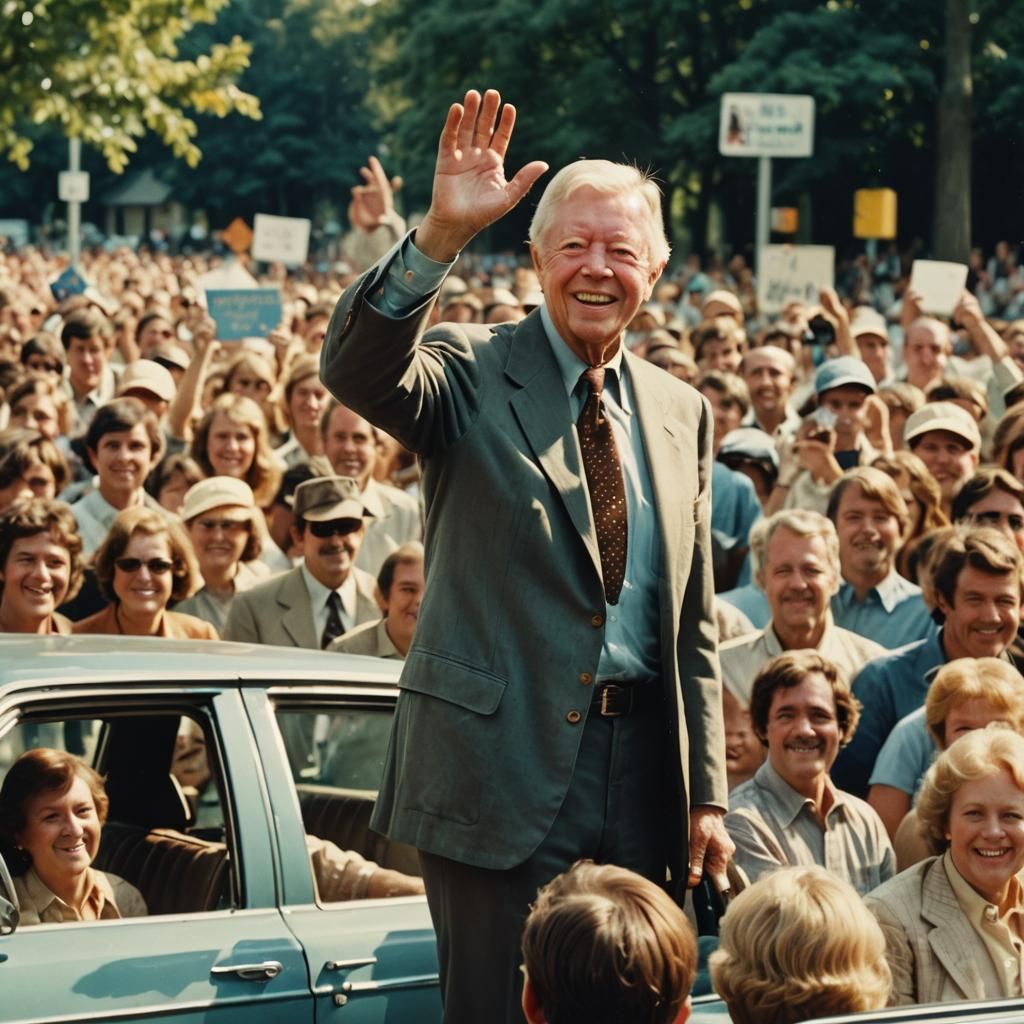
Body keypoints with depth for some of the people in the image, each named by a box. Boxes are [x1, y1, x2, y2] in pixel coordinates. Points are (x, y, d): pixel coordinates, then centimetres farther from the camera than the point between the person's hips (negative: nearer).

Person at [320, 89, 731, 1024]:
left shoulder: (681, 413, 12)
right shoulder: (471, 375, -2)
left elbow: (694, 622, 14)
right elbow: (356, 371, -25)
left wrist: (707, 795, 11)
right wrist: (442, 235, -36)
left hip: (641, 780, 5)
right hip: (503, 769, -5)